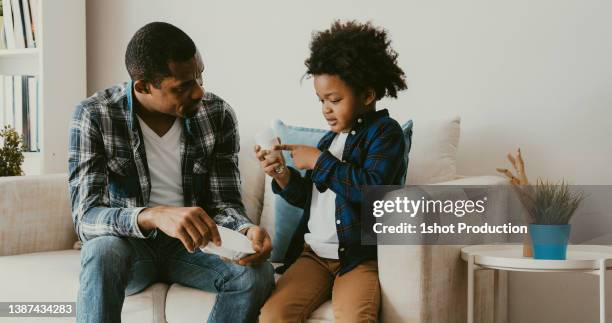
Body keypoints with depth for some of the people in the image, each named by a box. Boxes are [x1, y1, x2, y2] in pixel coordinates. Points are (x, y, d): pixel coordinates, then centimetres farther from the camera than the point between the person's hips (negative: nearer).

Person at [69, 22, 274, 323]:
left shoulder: (217, 114, -10)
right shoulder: (94, 115, -18)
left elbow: (224, 203, -6)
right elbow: (85, 218, -26)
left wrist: (248, 230, -31)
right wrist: (155, 216, -47)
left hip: (189, 244, 2)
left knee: (257, 273, -27)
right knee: (103, 252, -37)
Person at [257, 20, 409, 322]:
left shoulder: (385, 131, -2)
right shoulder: (330, 138, 17)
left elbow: (372, 189, -19)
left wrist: (319, 161, -11)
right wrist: (283, 176, 2)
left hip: (360, 257, -5)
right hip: (312, 253, 6)